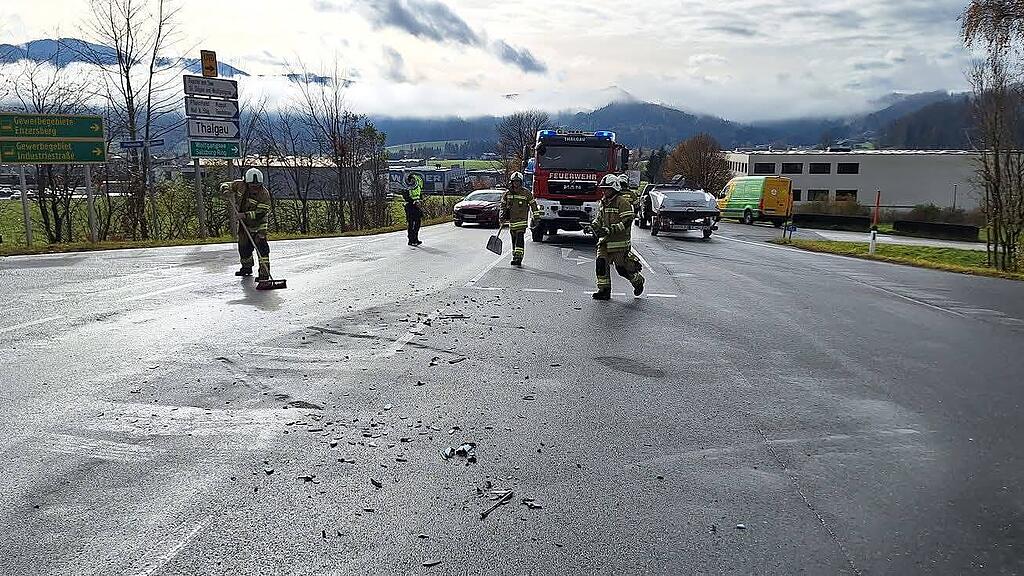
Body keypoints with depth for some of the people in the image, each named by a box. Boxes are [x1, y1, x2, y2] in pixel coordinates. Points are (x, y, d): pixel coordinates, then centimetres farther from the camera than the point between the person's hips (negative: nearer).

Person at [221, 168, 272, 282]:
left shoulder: (264, 194, -22)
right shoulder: (240, 185, -9)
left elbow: (261, 212, -26)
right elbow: (226, 185, 6)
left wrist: (246, 215, -35)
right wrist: (226, 190, -18)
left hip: (259, 224, -5)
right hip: (244, 224, 5)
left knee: (261, 246, -19)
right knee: (244, 247, 17)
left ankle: (264, 273, -19)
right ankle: (247, 267, 43)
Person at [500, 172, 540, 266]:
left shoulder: (526, 193, -4)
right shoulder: (507, 193, 5)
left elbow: (533, 204, 4)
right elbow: (503, 205, 17)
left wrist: (536, 217, 3)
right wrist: (502, 217, 12)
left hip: (522, 220, -4)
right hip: (511, 220, 4)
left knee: (520, 238, -14)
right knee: (514, 239, 10)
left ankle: (519, 257, -19)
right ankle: (515, 257, 19)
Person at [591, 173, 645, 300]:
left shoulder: (623, 202, -13)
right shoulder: (604, 202, 12)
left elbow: (626, 223, -18)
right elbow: (599, 218, 24)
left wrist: (609, 230, -25)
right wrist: (593, 226, 1)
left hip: (619, 241, -7)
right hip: (604, 241, 7)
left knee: (622, 268, 2)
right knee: (601, 263, -5)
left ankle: (638, 280, 29)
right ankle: (604, 290, 3)